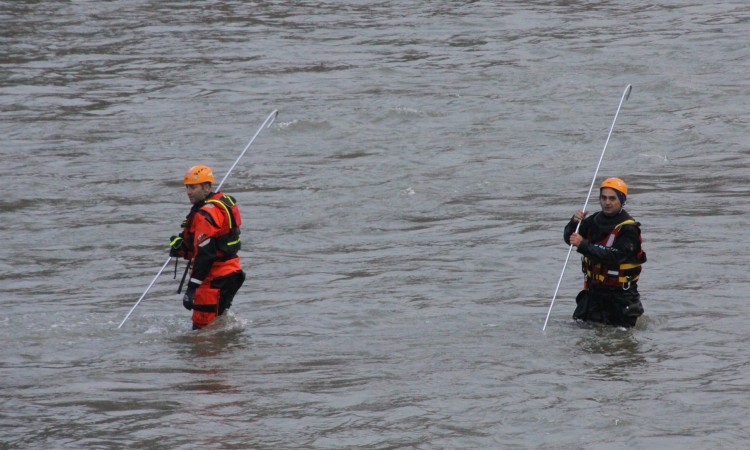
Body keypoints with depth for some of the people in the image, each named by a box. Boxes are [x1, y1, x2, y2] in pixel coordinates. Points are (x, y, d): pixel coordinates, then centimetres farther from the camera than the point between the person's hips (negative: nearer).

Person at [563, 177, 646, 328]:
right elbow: (569, 238, 4)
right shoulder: (595, 220, 4)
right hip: (594, 290, 5)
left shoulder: (628, 229, -17)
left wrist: (583, 245, -34)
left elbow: (615, 256, -29)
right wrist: (574, 222, -18)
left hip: (620, 293, -5)